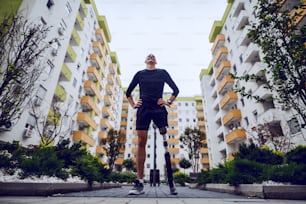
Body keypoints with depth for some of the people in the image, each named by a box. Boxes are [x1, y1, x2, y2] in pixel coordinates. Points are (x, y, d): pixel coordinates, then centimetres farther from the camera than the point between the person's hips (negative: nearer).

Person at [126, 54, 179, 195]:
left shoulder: (162, 73, 15)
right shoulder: (140, 74, 17)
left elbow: (175, 89, 14)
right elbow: (128, 92, 22)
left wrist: (169, 102, 1)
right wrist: (133, 105, 9)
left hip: (159, 109, 0)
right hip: (143, 109, 1)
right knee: (141, 143, -5)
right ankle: (139, 183, -3)